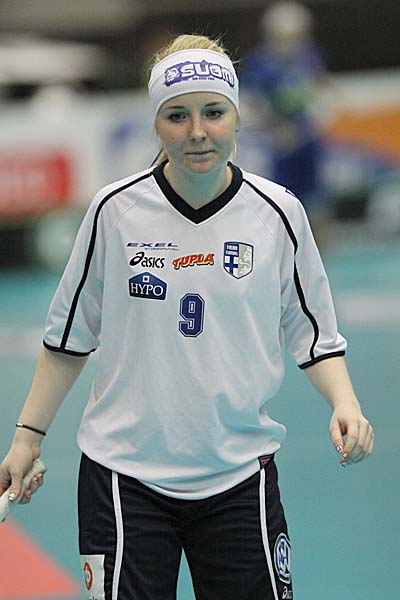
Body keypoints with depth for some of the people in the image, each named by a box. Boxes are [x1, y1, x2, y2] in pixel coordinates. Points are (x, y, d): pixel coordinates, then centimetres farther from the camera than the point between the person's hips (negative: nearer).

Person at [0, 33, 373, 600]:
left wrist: (344, 404, -10)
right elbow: (69, 335, 8)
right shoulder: (116, 210, -3)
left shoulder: (278, 213, -2)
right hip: (125, 476, -1)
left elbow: (312, 333, 7)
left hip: (239, 479, 1)